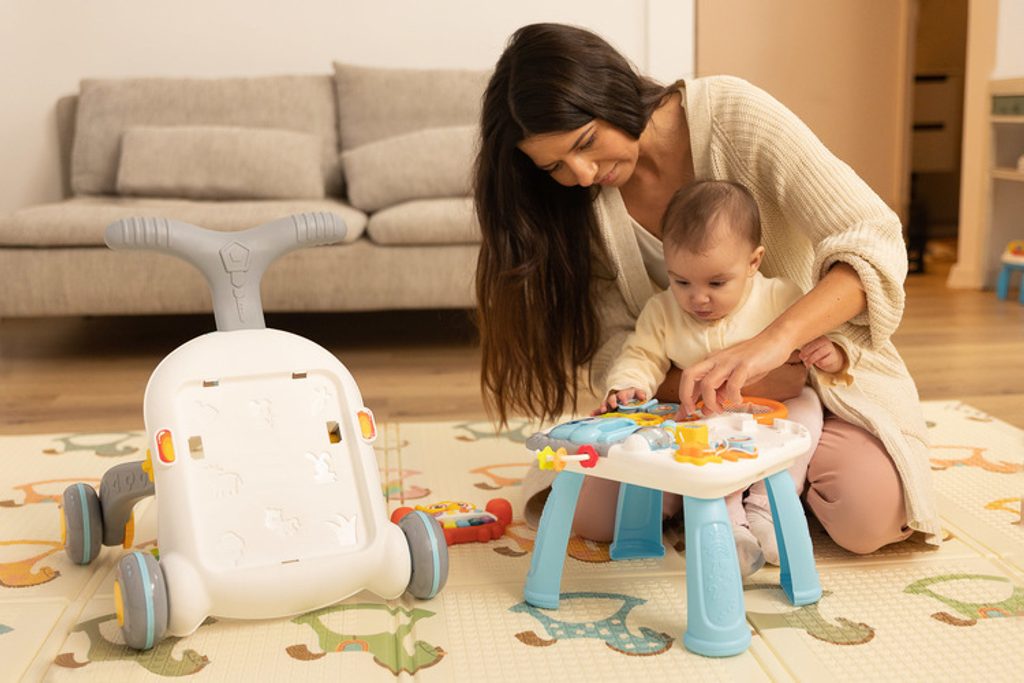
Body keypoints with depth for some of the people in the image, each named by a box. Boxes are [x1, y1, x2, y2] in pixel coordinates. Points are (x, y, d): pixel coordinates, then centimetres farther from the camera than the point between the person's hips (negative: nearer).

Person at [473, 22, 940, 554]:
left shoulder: (733, 112, -19)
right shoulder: (581, 200, -9)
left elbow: (874, 241, -26)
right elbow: (610, 347, -10)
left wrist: (769, 342, -45)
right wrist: (737, 381, -29)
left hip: (811, 348, -2)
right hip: (687, 384, 3)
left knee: (868, 514, -30)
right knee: (587, 505, -22)